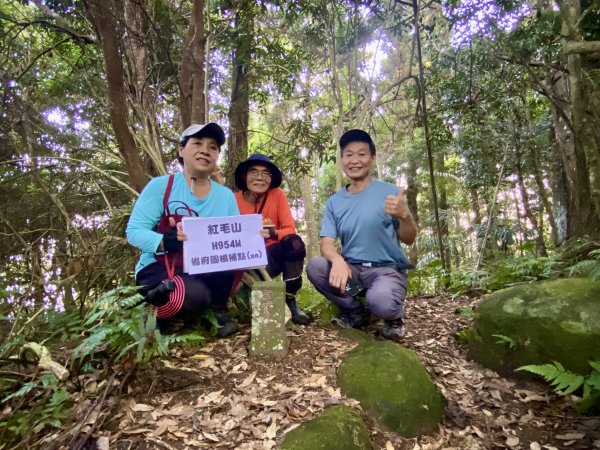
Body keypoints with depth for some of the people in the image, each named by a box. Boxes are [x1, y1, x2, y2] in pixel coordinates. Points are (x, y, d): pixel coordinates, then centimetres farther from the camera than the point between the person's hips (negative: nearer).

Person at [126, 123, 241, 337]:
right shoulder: (161, 185, -7)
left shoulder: (226, 196, 3)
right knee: (194, 295, -33)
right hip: (158, 268, -3)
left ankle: (217, 312, -4)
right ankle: (164, 316, 3)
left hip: (204, 273, 4)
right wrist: (163, 242, -33)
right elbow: (134, 231, -12)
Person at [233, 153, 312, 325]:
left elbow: (290, 229, -11)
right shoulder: (235, 199, -6)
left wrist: (273, 233, -32)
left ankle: (290, 300, -15)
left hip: (271, 255, 1)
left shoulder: (277, 195, -5)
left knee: (294, 242, -30)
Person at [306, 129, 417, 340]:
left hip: (387, 268, -3)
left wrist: (405, 215, -27)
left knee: (380, 302, -35)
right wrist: (338, 260, -29)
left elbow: (409, 239, -3)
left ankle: (394, 316, 6)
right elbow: (327, 243, -4)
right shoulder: (334, 202, 5)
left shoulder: (389, 192, -3)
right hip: (350, 268, 4)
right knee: (315, 266, -25)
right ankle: (355, 312, 2)